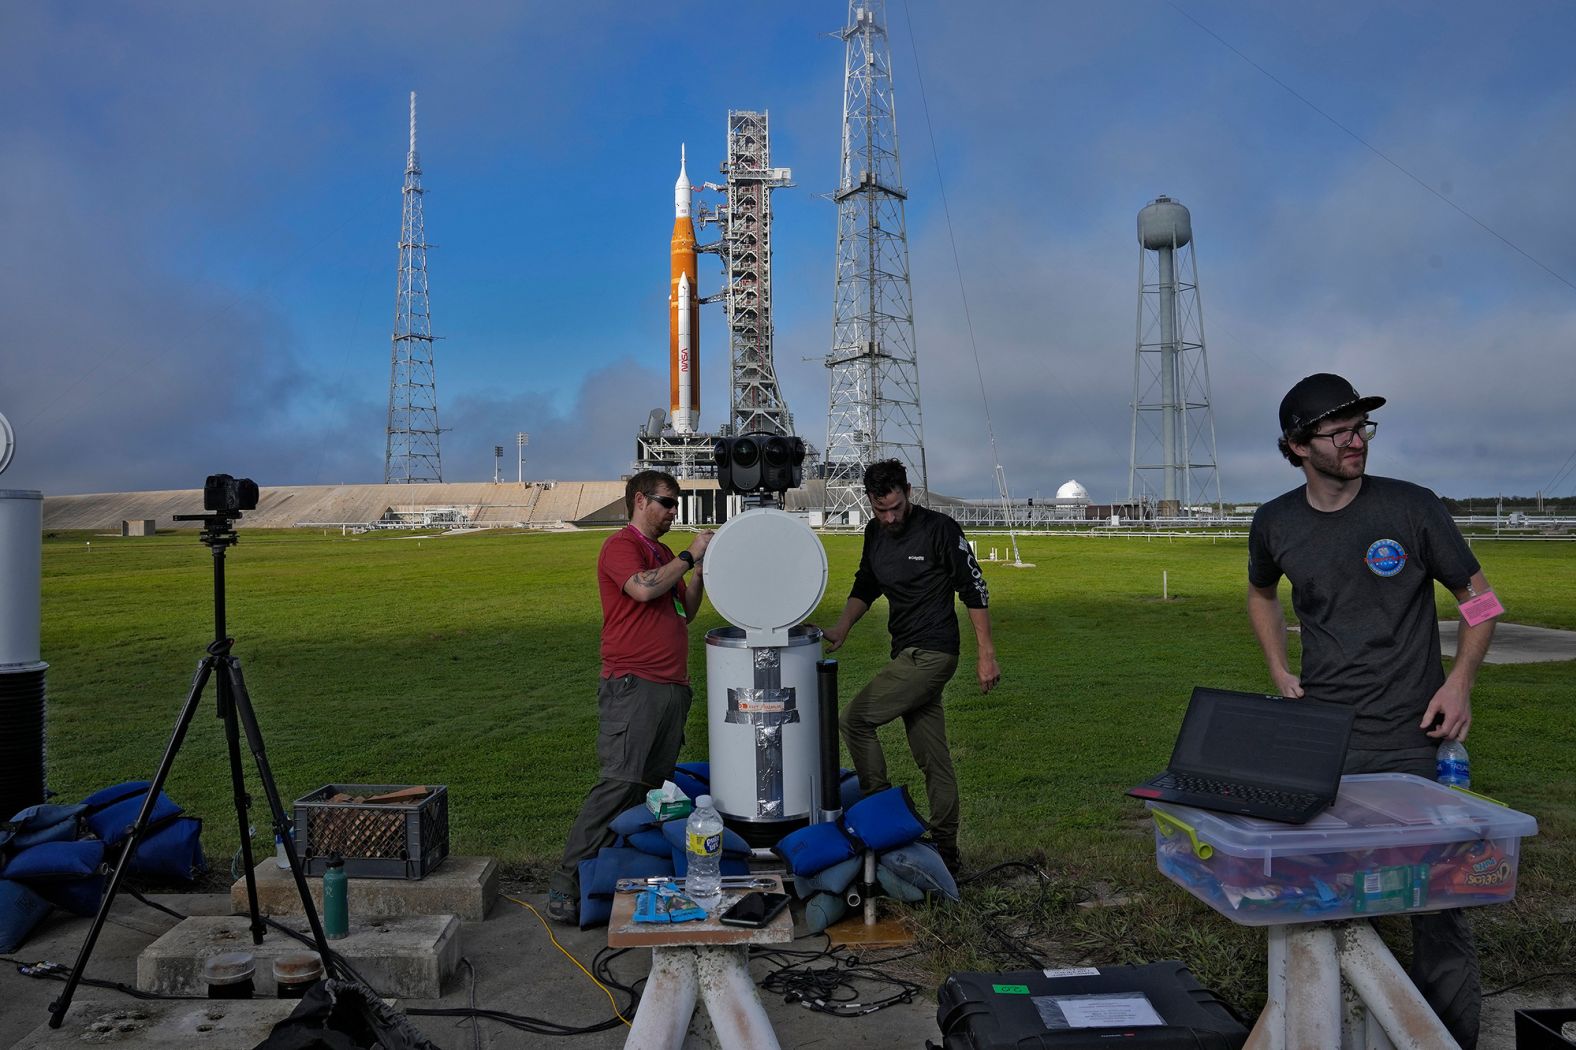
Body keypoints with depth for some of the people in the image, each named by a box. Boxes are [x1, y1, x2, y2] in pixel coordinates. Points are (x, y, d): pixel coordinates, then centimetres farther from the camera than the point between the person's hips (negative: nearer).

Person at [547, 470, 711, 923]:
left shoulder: (662, 554, 22)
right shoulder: (621, 545, -5)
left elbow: (685, 612, 23)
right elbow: (642, 588, -23)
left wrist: (701, 571, 9)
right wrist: (689, 557, -11)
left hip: (672, 687, 9)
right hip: (633, 686, -9)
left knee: (655, 785, 7)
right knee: (619, 783, -15)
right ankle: (566, 881, -10)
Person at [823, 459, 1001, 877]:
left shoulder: (940, 529, -13)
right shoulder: (875, 533, 8)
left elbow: (975, 591, -10)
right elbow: (864, 588, 18)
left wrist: (987, 656, -11)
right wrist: (840, 628, 1)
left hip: (931, 653, -8)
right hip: (908, 654, 8)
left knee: (855, 720, -10)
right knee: (932, 756, 11)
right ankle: (945, 851, 19)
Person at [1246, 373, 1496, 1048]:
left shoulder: (1412, 508, -6)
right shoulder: (1275, 524, 2)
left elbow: (1478, 596, 4)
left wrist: (1461, 679, -10)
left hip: (1412, 742, -2)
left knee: (1437, 901, 3)